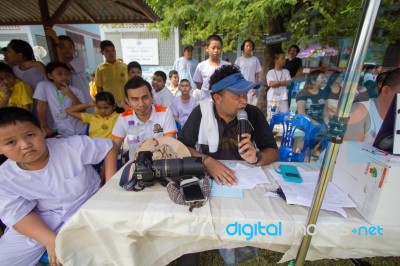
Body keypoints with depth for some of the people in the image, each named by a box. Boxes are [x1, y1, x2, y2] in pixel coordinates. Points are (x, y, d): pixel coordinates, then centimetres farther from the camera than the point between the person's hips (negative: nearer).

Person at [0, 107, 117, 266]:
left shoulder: (72, 147, -18)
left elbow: (108, 147, -10)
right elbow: (18, 214, -10)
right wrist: (50, 240, -25)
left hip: (86, 207, -3)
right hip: (44, 219, 3)